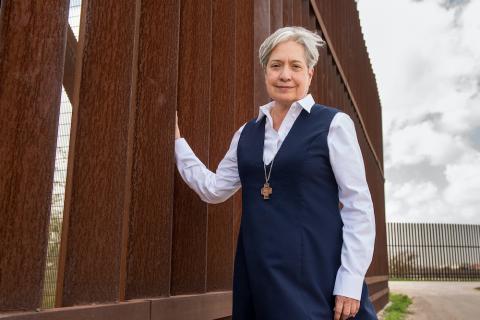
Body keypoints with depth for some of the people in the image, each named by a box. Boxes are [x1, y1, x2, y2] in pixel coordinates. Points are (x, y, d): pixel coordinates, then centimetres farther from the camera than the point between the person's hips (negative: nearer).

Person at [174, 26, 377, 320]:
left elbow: (358, 206, -7)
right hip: (258, 274, 5)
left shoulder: (333, 123, -4)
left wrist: (351, 282, -12)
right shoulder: (247, 133, 11)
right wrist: (176, 139, 13)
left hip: (317, 273, -4)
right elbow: (213, 189, 13)